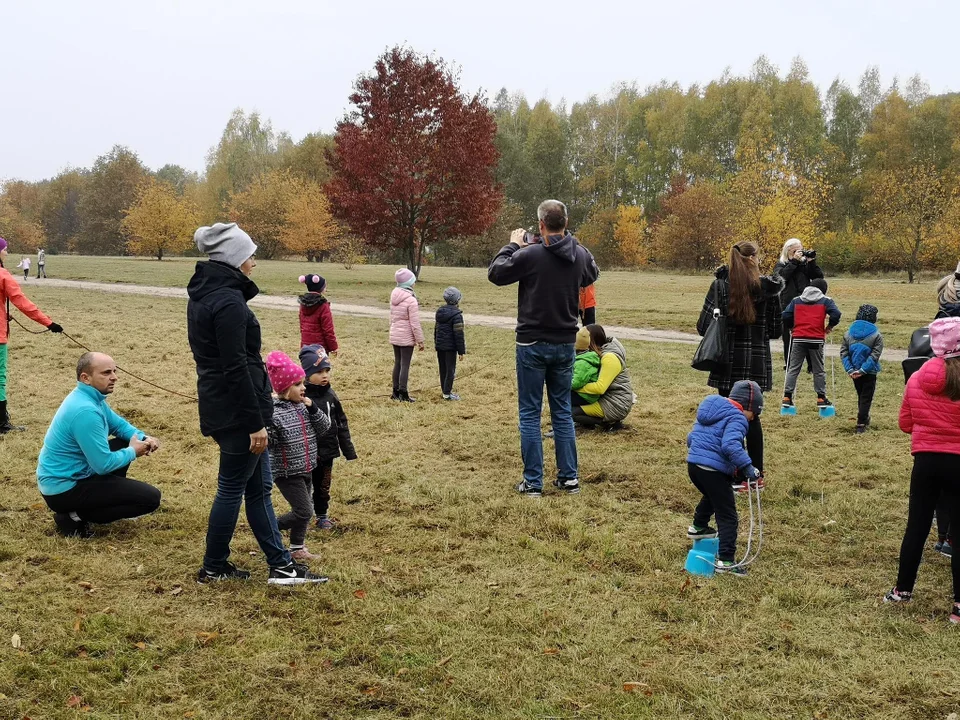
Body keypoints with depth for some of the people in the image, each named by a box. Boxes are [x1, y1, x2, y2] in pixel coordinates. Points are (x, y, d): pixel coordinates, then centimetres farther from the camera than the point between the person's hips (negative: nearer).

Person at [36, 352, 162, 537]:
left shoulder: (91, 396, 3)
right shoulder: (85, 411, -27)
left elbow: (119, 424, 19)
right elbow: (104, 465, -25)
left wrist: (144, 438, -1)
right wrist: (133, 451, -8)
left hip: (70, 474, 10)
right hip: (64, 489, -10)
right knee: (151, 497, -13)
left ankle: (105, 499, 20)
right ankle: (76, 517, -7)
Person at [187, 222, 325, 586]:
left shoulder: (203, 293, 11)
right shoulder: (228, 302, -19)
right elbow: (236, 368, -22)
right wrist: (255, 423, -18)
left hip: (218, 404, 10)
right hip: (237, 409, -10)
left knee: (258, 486, 13)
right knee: (232, 488, 4)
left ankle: (281, 564, 20)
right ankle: (213, 567, 18)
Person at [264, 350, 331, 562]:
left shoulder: (304, 407, 4)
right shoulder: (274, 412, -19)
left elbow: (324, 428, 3)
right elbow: (267, 443, -22)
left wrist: (313, 409, -10)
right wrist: (266, 430, -43)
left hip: (305, 469, 8)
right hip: (287, 472, -8)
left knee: (304, 511, 14)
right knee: (304, 511, -9)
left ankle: (297, 548, 27)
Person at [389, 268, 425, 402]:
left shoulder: (394, 297, 5)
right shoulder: (411, 300, -18)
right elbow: (415, 324, -17)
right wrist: (420, 341, -9)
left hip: (394, 336, 7)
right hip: (407, 338, -7)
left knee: (397, 363, 15)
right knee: (405, 365, -1)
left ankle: (396, 392, 22)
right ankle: (403, 394, 2)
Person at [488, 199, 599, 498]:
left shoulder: (530, 254, -18)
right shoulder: (580, 255, -1)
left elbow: (495, 273, -5)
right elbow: (592, 275, 22)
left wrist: (512, 245, 7)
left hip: (533, 344, -5)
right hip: (565, 344, 5)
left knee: (530, 414, 3)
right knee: (563, 411, 14)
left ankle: (533, 481, 4)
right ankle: (569, 477, 16)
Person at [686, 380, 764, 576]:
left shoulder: (709, 411, 18)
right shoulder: (737, 418, -9)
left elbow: (691, 438, 25)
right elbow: (730, 445, -27)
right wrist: (747, 467, -27)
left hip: (693, 464, 9)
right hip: (714, 470, -9)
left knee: (711, 496, 38)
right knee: (728, 517, -1)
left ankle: (698, 527, 54)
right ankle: (726, 560, -3)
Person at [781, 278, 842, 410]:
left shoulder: (796, 300, 11)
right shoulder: (826, 301, 5)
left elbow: (786, 316, 2)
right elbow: (836, 314, -9)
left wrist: (790, 328, 18)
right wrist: (829, 327, 6)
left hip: (798, 339, 1)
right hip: (816, 339, -1)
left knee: (793, 368, 6)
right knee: (818, 370, 10)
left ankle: (787, 397, 1)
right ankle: (821, 398, 11)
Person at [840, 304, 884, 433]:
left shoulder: (848, 333, 1)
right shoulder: (876, 335, -11)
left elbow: (843, 353, -4)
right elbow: (874, 355, -17)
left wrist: (849, 369, -8)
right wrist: (863, 370, -17)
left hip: (854, 372, 4)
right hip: (869, 373, -4)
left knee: (861, 396, 22)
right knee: (866, 398, 5)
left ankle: (864, 419, 37)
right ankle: (861, 425, 0)